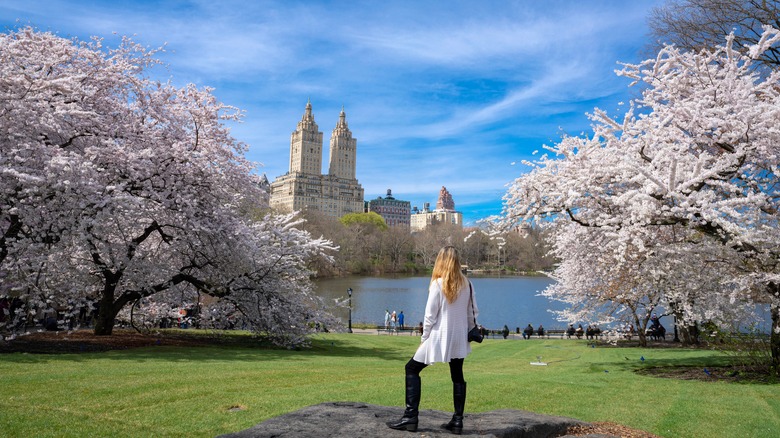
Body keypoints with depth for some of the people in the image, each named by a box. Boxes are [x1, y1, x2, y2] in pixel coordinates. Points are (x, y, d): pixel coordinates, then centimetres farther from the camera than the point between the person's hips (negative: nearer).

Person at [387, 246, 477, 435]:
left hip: (440, 337, -5)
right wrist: (470, 333, 18)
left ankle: (410, 417, 2)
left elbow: (430, 315, -11)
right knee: (457, 376, 16)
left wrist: (424, 338, -1)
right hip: (459, 338, 5)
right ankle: (457, 421, 15)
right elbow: (473, 312, 7)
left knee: (412, 369, 6)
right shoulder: (467, 284, 2)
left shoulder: (438, 284, -12)